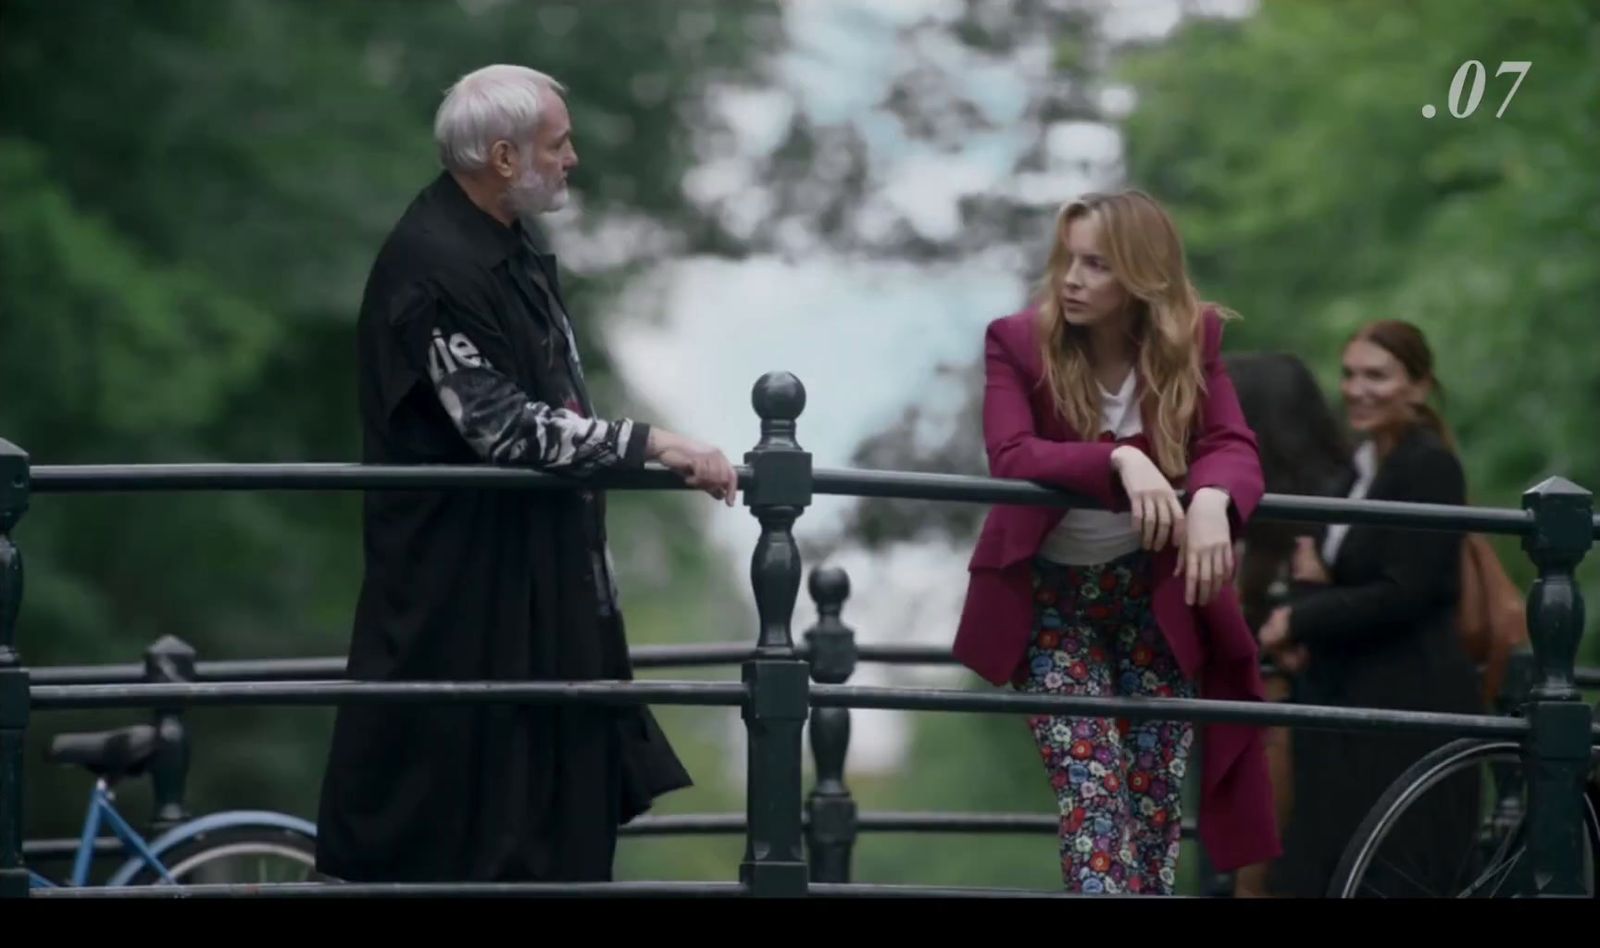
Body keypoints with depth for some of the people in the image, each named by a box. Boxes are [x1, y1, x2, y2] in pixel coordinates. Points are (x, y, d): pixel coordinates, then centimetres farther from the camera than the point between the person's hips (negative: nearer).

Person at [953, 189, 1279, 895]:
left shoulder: (1191, 340, -6)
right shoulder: (1018, 342, -13)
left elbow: (1232, 445, -18)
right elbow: (1011, 458, -27)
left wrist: (1212, 499, -42)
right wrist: (1121, 461, -42)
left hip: (1157, 596, 2)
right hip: (1051, 599, -2)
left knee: (1155, 801, 2)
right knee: (1092, 793, -15)